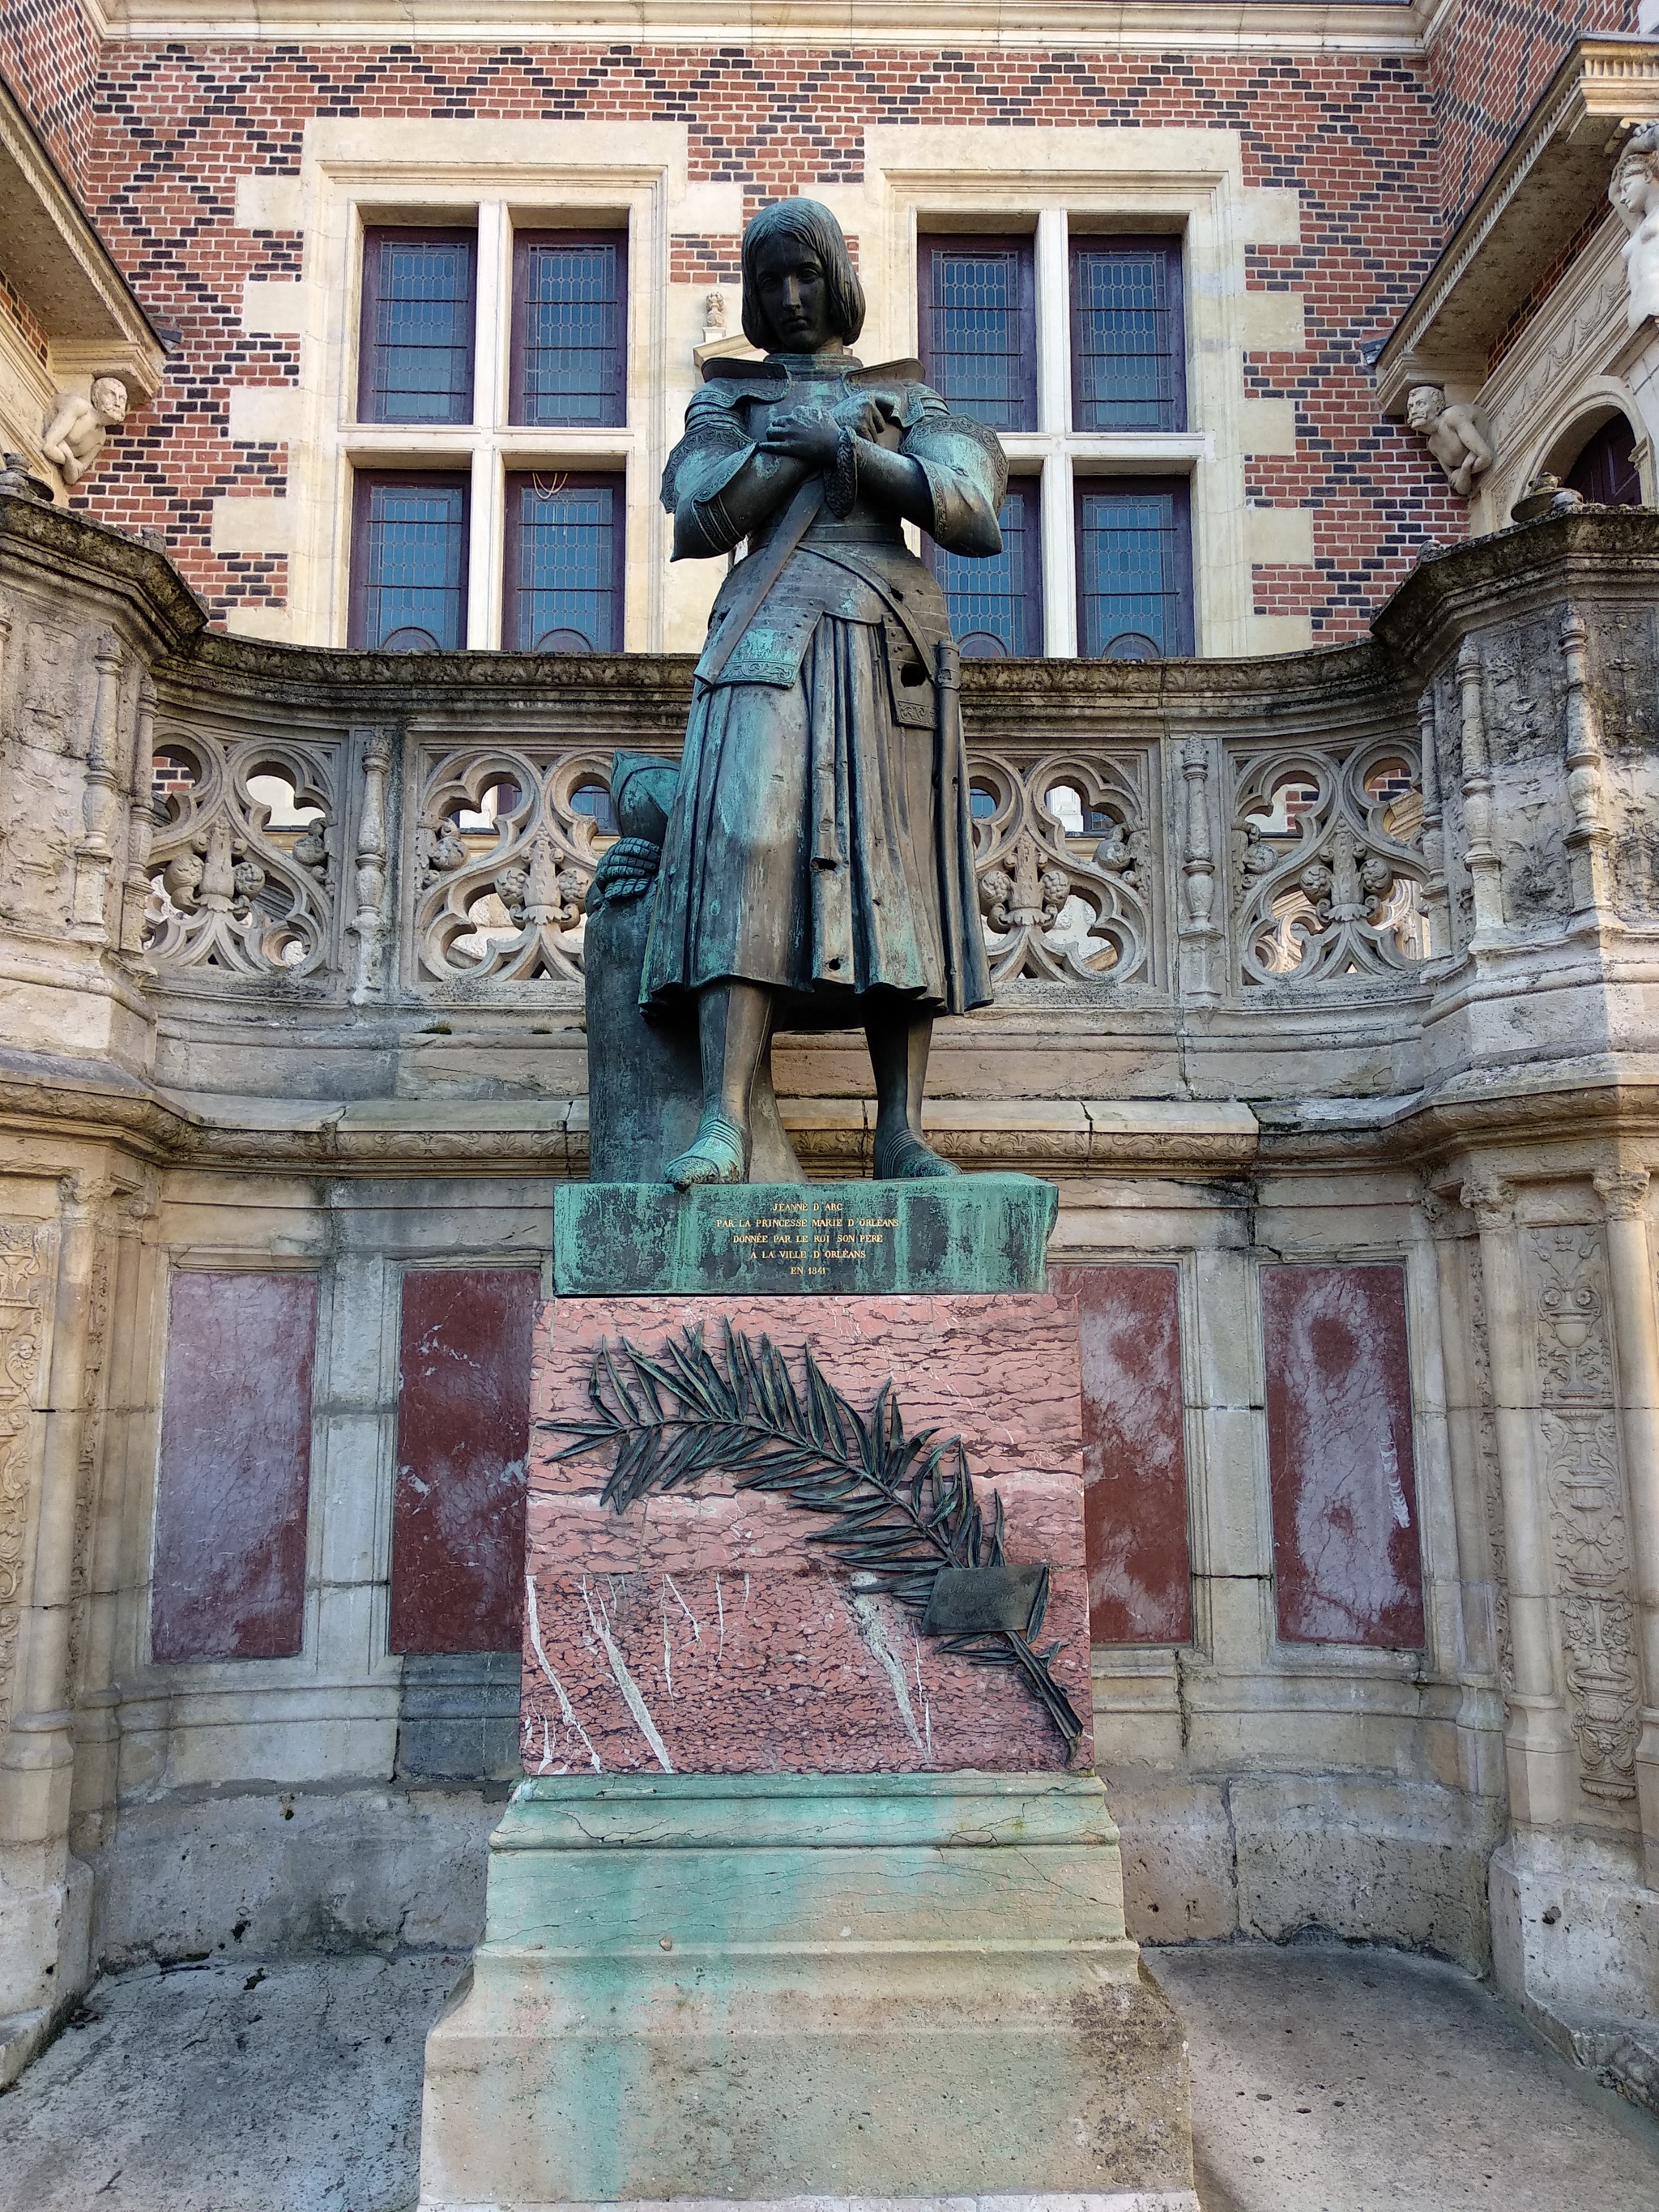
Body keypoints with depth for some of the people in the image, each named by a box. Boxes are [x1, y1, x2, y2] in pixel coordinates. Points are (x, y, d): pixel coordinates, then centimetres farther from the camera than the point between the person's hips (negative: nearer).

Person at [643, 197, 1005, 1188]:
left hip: (893, 640, 1)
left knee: (895, 863, -7)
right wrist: (805, 441, 1)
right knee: (749, 842, -21)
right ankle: (725, 1126, -28)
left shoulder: (906, 398, 23)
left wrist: (839, 444, -4)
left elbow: (966, 508, 3)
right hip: (774, 633, -1)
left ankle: (901, 1133, -8)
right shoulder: (728, 399, 23)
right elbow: (700, 522, 4)